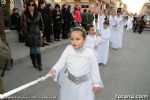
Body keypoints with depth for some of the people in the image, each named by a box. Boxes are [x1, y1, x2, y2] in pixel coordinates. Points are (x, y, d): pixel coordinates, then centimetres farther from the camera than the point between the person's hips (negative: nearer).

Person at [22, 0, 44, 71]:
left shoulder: (38, 14, 1)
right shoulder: (25, 14, -3)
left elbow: (41, 24, 9)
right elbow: (23, 25, -4)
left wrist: (41, 32, 2)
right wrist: (26, 33, -12)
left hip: (37, 34, 0)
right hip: (29, 35, 0)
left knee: (37, 50, -3)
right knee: (32, 50, 9)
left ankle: (39, 65, 7)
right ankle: (34, 64, 24)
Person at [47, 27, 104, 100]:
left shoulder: (90, 52, -16)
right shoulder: (68, 49, -13)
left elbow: (94, 69, -7)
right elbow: (61, 62, -12)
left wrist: (97, 84, -1)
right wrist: (54, 70, -33)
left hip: (85, 83, -2)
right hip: (70, 81, 2)